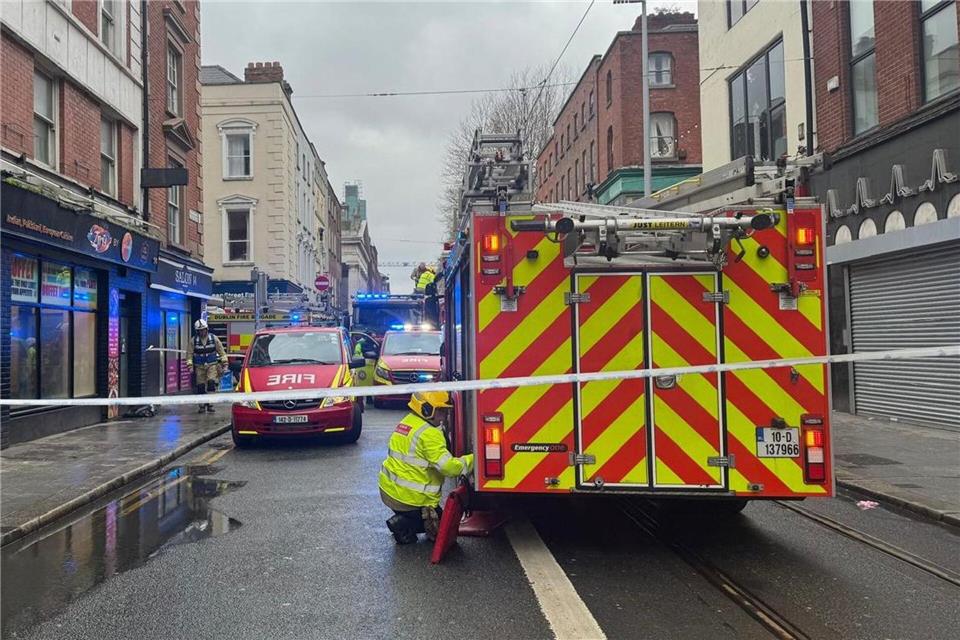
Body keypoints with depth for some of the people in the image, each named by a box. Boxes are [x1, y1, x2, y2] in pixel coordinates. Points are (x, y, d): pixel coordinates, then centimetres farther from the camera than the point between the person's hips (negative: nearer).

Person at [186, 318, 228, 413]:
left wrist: (224, 364, 0)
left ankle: (210, 404, -12)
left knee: (211, 382, -17)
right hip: (199, 366, 1)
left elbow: (221, 352, 4)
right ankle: (202, 406, 16)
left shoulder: (214, 338, 0)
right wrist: (190, 366, -8)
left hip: (212, 365, -1)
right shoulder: (194, 340, -1)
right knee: (200, 386, 3)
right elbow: (189, 354, 1)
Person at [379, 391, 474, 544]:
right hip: (408, 496, -9)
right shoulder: (429, 434, -21)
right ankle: (403, 525, -6)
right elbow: (448, 466, -25)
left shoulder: (406, 422, 9)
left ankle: (401, 520, 7)